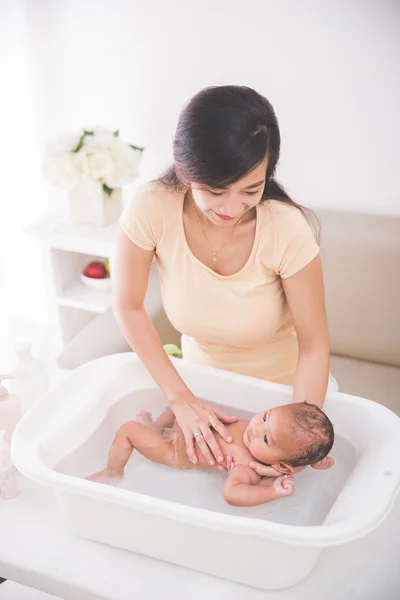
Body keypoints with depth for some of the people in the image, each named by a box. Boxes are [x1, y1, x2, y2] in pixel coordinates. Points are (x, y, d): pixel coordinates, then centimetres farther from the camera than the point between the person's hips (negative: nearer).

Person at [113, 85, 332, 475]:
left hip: (284, 383, 0)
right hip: (203, 375, 1)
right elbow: (128, 307, -17)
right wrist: (180, 398, -20)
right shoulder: (151, 209, -29)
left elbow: (314, 348, -24)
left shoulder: (286, 228, -32)